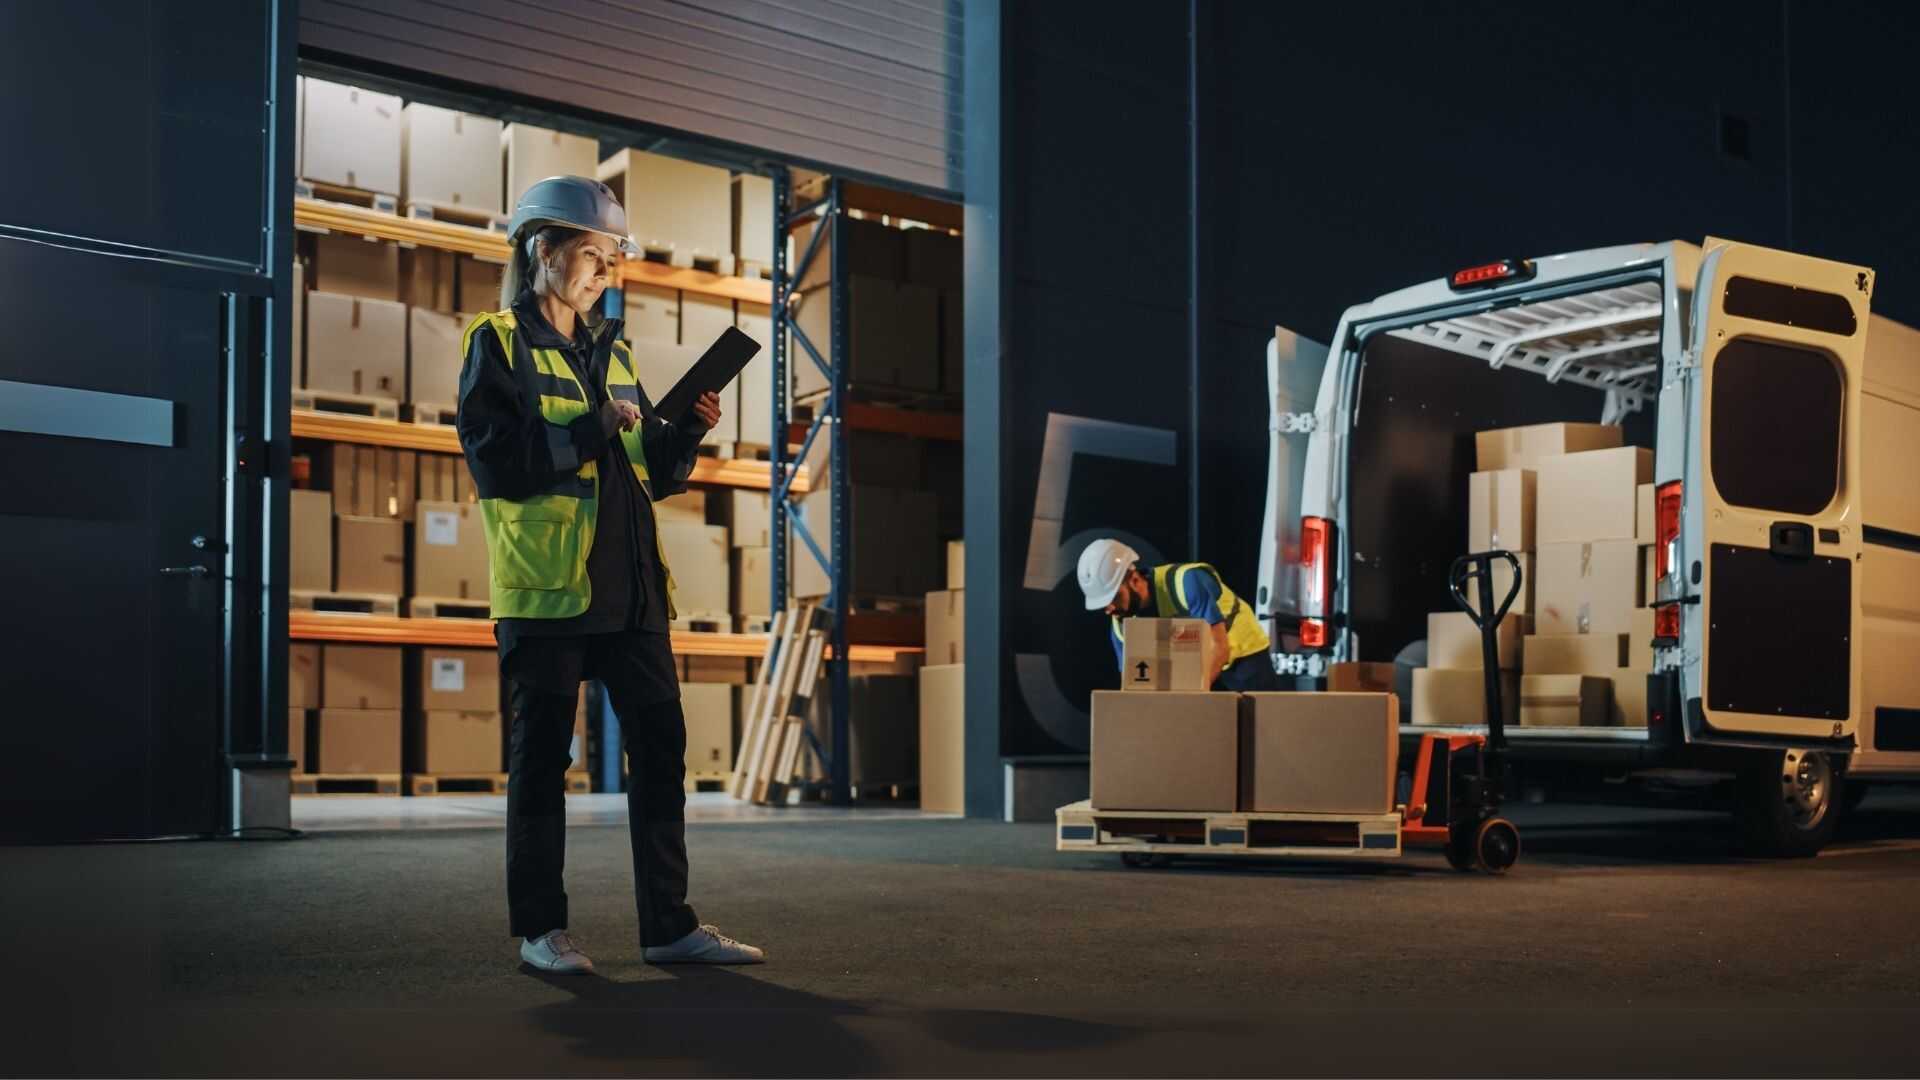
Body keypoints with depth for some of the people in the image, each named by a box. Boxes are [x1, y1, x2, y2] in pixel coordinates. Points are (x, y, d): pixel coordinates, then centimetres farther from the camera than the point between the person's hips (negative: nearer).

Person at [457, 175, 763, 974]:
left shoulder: (609, 350, 18)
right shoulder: (498, 343, 0)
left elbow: (655, 471, 18)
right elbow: (492, 458, -13)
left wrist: (688, 430, 0)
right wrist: (591, 429, -16)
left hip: (629, 583, 6)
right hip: (545, 581, -6)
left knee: (660, 745, 4)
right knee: (541, 753, 1)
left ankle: (669, 924, 10)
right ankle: (540, 929, 10)